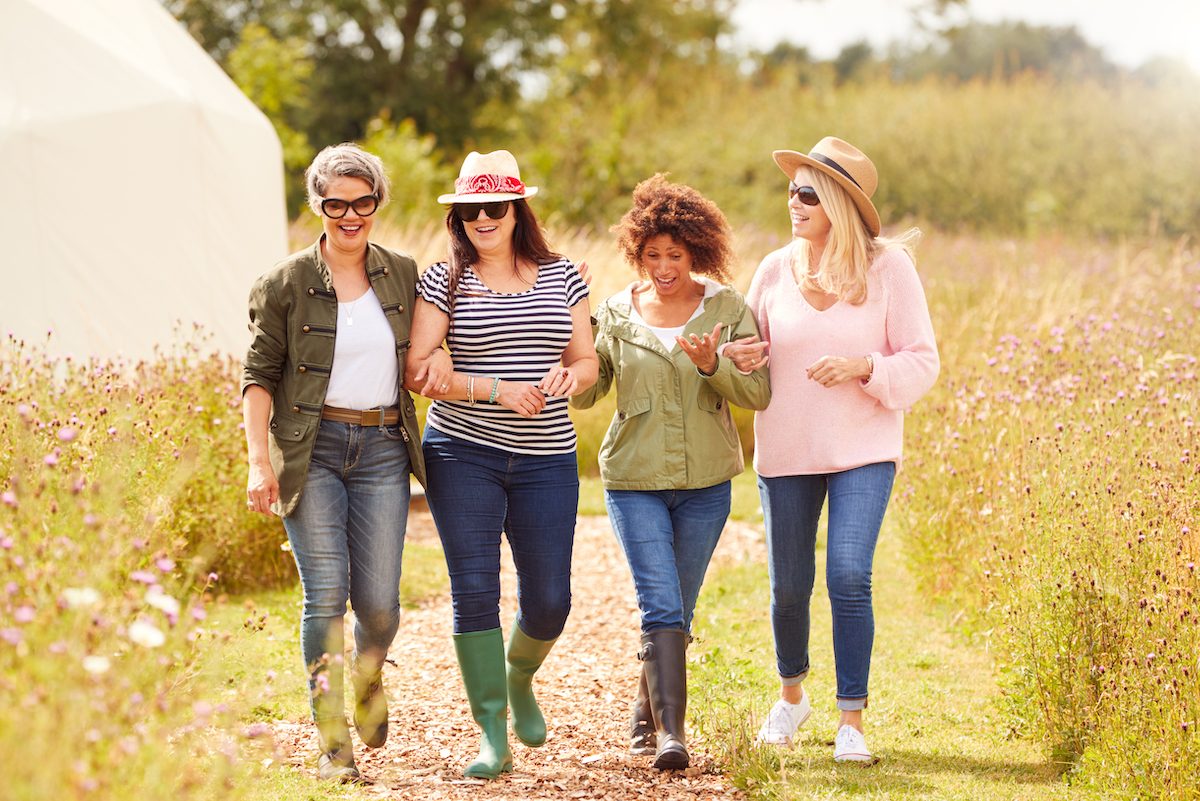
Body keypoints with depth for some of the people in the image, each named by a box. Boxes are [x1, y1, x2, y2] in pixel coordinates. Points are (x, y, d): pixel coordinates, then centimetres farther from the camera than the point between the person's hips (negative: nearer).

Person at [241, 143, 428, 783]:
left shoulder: (403, 275, 9)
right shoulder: (286, 283, 0)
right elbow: (259, 375, 0)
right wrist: (259, 461, -9)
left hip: (382, 448, 2)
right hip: (311, 448, -2)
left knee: (378, 602, -4)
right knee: (326, 593, -11)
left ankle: (369, 674, 31)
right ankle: (332, 741, -1)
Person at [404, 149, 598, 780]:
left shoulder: (561, 276, 8)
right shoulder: (444, 281, 0)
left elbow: (587, 361, 12)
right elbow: (416, 370, -6)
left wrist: (568, 377, -12)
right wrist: (495, 389, -17)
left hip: (546, 459, 2)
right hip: (463, 454, -2)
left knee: (548, 600, 1)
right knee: (474, 591, -5)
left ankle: (519, 679, 35)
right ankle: (493, 736, 2)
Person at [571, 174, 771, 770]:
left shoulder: (727, 308, -1)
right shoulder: (616, 314, 0)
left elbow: (758, 393, -5)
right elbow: (584, 393, 3)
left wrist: (712, 366, -24)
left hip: (705, 480, 2)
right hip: (635, 480, -1)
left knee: (678, 610, 12)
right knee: (661, 606, -13)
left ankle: (646, 712, 32)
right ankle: (671, 733, -16)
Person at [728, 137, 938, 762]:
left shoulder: (888, 267, -6)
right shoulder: (776, 270, 1)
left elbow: (921, 363, -4)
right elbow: (747, 351, 14)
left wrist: (863, 367, -22)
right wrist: (734, 358, -10)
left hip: (863, 451, -3)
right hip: (785, 452, 3)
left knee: (849, 577, -16)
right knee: (788, 587, 11)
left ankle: (852, 721, -6)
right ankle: (792, 694, 38)